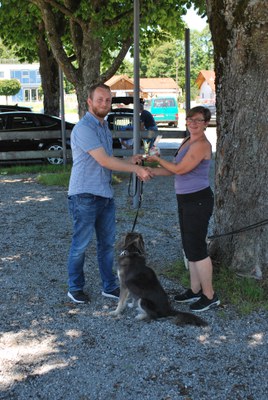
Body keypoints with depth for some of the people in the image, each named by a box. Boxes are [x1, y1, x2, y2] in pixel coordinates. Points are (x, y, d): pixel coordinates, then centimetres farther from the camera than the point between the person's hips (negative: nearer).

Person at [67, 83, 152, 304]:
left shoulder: (105, 127, 15)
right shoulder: (84, 128, -15)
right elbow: (104, 161, -20)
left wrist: (129, 162, 2)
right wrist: (136, 169, -17)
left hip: (105, 195, 9)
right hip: (85, 196, -8)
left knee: (107, 243, 13)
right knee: (81, 244, 3)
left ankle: (109, 286, 24)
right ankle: (75, 288, 18)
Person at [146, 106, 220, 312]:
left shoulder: (201, 144, -17)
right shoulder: (187, 141, 13)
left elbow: (180, 169, -18)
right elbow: (175, 169, 16)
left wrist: (158, 159, -6)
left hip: (198, 201, -10)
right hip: (186, 201, 10)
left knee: (197, 248, -4)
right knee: (190, 246, 15)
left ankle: (209, 296, 8)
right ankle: (195, 290, 27)